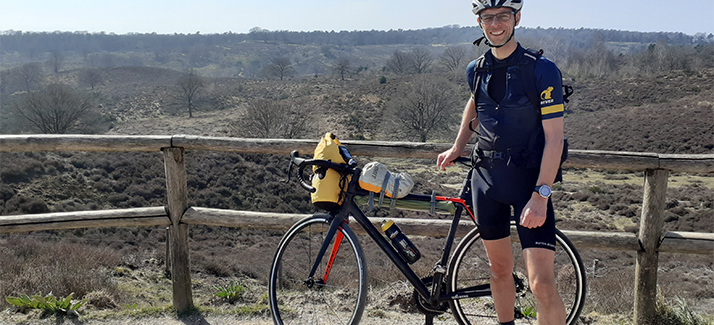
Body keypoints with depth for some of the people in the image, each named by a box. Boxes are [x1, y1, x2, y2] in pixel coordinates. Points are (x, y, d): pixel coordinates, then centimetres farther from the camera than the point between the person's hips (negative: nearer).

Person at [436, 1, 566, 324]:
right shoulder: (476, 70, 4)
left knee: (542, 285, -11)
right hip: (486, 179, 5)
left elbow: (554, 138, -14)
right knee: (499, 269, 16)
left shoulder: (542, 70, -11)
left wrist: (540, 195, -22)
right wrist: (458, 147, 23)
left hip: (529, 181, -4)